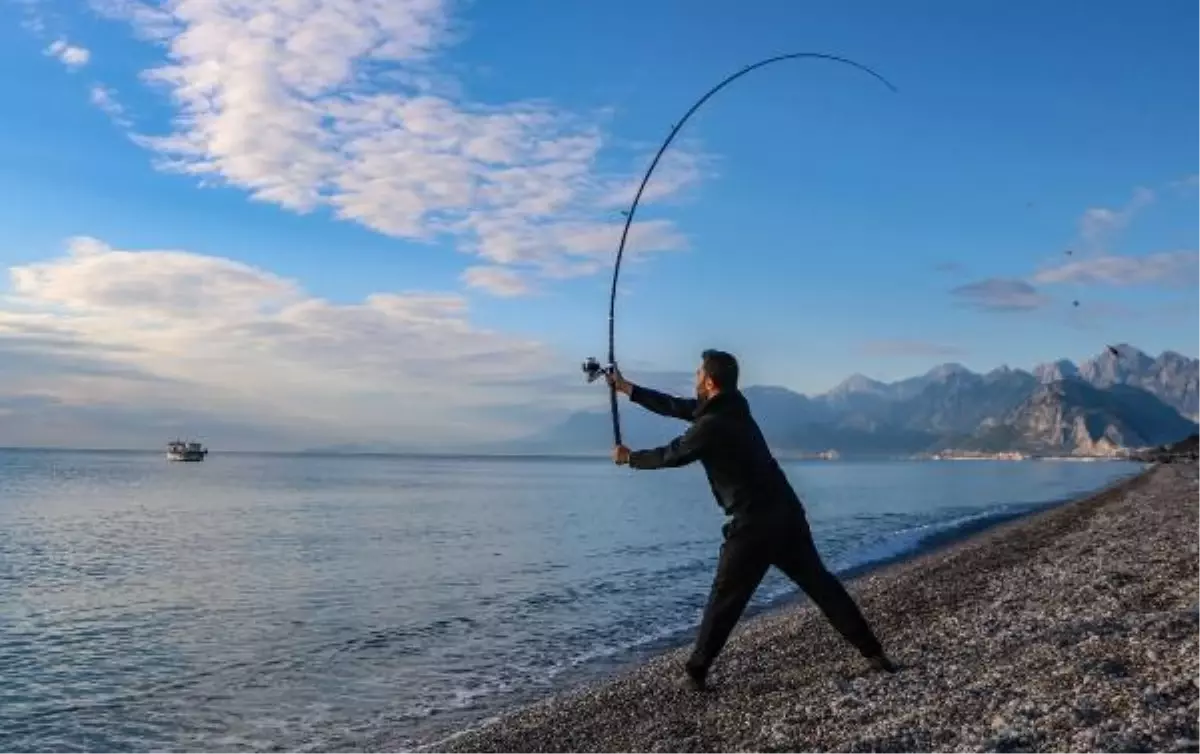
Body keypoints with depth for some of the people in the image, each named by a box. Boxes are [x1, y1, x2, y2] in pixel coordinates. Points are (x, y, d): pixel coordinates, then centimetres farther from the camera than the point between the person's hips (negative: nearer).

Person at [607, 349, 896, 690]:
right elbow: (679, 407, 19)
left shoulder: (712, 425, -15)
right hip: (787, 513, 8)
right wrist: (627, 388, 24)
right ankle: (873, 651, 14)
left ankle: (696, 671, 11)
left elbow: (672, 455, -2)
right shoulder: (731, 406, 10)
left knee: (725, 598, 3)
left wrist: (629, 458, 17)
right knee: (820, 583, 13)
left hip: (754, 524, -8)